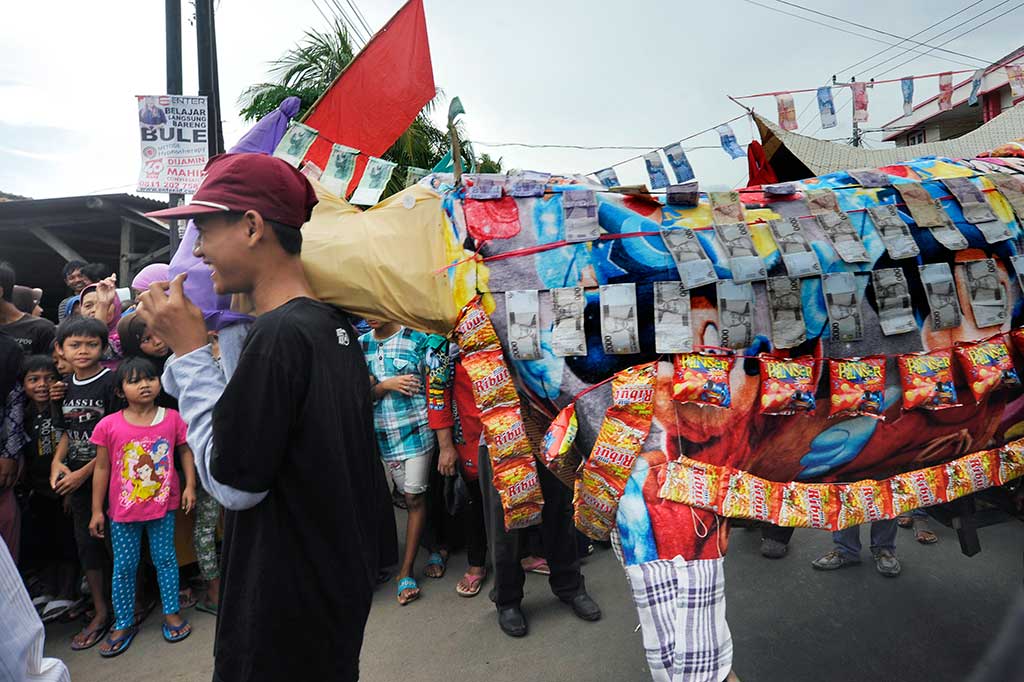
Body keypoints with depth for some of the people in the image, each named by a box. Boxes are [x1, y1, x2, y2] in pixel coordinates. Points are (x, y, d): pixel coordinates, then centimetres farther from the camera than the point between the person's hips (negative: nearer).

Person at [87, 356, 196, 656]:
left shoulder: (172, 418, -8)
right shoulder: (108, 425, -10)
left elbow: (185, 451, 5)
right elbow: (102, 468, -2)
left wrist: (190, 485, -2)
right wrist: (97, 511, 1)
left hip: (163, 504, 0)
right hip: (123, 509, 0)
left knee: (165, 558, 11)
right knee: (124, 567, 12)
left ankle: (172, 612, 28)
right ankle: (124, 624, 30)